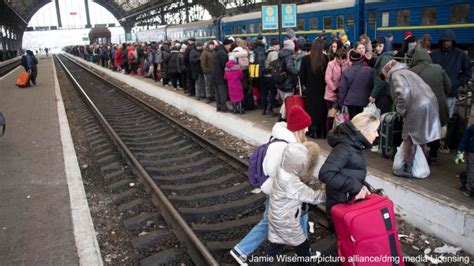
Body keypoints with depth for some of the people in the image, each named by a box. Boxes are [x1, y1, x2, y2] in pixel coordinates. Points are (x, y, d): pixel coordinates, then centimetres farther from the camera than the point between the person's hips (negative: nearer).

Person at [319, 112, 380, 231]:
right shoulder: (344, 148, -23)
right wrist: (356, 186, -30)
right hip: (341, 205, -9)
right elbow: (325, 174, -34)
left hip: (351, 202, 9)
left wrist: (362, 186, -6)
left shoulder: (355, 146, 5)